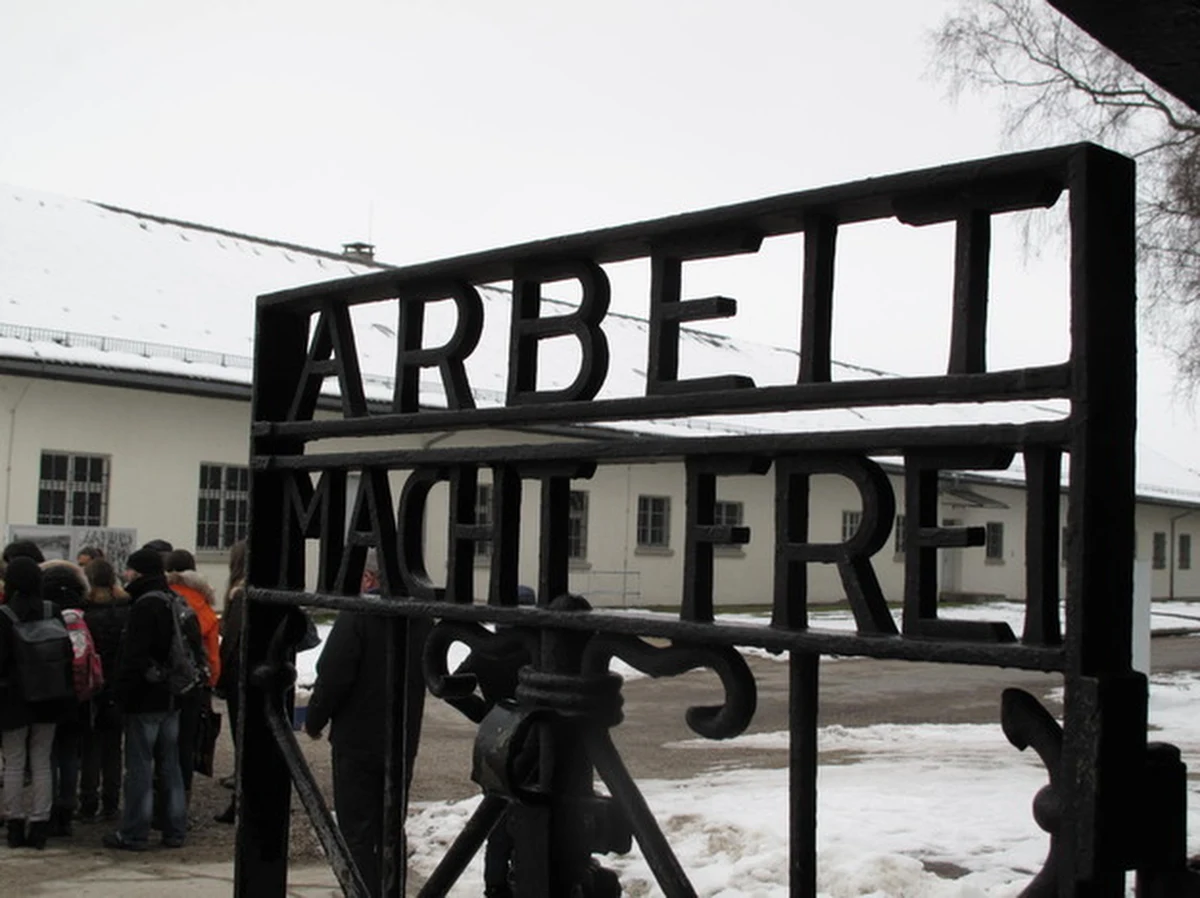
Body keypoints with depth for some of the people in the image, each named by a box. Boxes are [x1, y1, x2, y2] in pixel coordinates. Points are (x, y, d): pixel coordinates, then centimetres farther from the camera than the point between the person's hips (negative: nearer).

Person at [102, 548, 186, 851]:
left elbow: (134, 657, -19)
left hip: (146, 700, -8)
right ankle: (175, 831, 16)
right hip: (172, 698, 8)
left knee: (140, 766, -2)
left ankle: (134, 834, 3)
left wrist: (123, 695, -14)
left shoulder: (145, 605, -15)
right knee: (171, 764, 12)